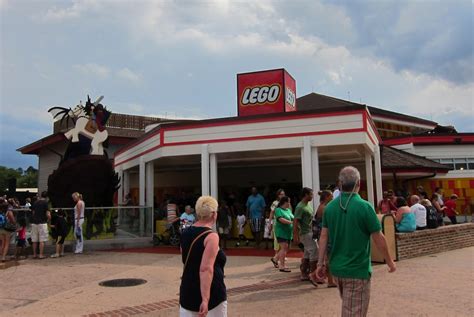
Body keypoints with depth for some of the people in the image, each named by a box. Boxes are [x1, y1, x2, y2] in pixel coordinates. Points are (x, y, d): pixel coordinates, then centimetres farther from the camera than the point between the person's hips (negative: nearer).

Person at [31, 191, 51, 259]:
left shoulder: (35, 202, 10)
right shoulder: (45, 202, -6)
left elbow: (33, 212, 15)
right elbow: (48, 214, -11)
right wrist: (48, 219, 8)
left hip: (34, 222, 5)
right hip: (42, 223, -5)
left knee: (35, 240, 11)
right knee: (42, 240, -1)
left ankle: (34, 254, 16)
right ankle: (41, 255, -1)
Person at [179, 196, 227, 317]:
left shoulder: (185, 234, 6)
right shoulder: (211, 236, -16)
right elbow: (206, 269, -25)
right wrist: (205, 299, -27)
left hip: (188, 291, 6)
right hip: (211, 293, -6)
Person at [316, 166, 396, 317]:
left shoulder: (330, 207, -2)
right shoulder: (364, 206, -16)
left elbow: (324, 237, 0)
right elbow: (379, 238, -10)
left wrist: (320, 263, 7)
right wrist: (389, 262, 5)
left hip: (337, 268, 6)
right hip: (357, 270, -5)